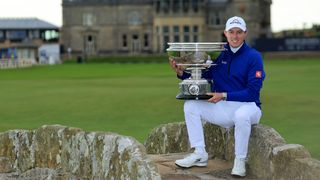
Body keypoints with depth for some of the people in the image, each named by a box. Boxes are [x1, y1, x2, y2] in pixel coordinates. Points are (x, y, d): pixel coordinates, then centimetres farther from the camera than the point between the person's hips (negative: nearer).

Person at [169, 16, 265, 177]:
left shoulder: (254, 57, -8)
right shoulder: (218, 54, 6)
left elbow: (252, 92, -16)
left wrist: (224, 96, -24)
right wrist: (182, 73, -9)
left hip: (247, 106, -5)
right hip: (222, 109, 5)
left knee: (242, 115, -39)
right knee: (190, 105, -9)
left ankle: (240, 161, -18)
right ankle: (200, 154, -7)